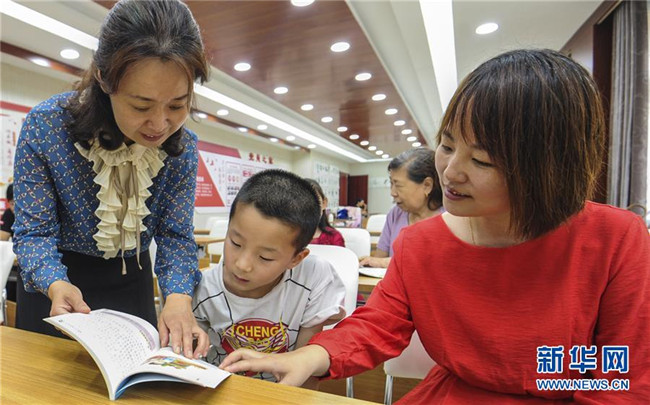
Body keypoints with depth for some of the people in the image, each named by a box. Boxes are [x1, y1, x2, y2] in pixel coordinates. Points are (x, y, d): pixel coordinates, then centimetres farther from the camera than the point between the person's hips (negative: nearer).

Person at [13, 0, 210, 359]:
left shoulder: (182, 148, -19)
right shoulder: (45, 126, -23)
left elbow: (176, 236, -17)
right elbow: (33, 230, -18)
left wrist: (179, 295, -36)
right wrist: (55, 284, -40)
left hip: (131, 282, 1)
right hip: (51, 286, 0)